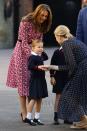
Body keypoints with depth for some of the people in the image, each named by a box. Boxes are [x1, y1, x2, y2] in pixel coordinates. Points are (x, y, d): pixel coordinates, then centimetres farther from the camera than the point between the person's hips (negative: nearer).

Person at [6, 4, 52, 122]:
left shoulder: (41, 25, 2)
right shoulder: (26, 22, -19)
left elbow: (40, 41, 5)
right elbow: (24, 42, -21)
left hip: (34, 51, 6)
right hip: (22, 52, -6)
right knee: (22, 81, -3)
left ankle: (24, 110, 9)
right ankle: (24, 112, -1)